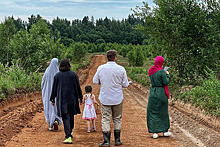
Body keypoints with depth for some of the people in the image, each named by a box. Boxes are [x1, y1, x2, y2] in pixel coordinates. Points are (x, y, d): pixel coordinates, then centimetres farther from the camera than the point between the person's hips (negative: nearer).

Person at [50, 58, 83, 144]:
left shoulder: (57, 76, -3)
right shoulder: (73, 74, -2)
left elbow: (54, 89, 0)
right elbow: (78, 87, 1)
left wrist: (52, 99, 9)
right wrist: (80, 98, 11)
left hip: (62, 100, -2)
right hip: (72, 98, 2)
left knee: (65, 117, -4)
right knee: (71, 115, 20)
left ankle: (68, 137, -15)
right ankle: (70, 132, 40)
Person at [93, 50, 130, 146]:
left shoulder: (101, 68, -5)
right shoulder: (121, 69, -8)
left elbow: (95, 81, 4)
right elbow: (125, 85, -3)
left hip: (105, 98, 0)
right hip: (117, 98, 0)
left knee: (105, 119, 3)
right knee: (117, 119, 13)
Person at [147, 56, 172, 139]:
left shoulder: (150, 71, 3)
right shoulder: (161, 71, -16)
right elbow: (166, 82, -14)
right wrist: (167, 75, 3)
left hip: (153, 92, 4)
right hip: (161, 93, -4)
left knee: (152, 112, 8)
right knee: (163, 112, 10)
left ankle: (154, 132, 5)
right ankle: (165, 131, 21)